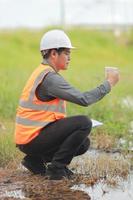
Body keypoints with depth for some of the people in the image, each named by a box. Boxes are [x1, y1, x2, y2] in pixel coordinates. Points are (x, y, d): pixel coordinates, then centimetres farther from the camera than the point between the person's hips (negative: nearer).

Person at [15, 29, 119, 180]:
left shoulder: (43, 73, 15)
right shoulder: (49, 77, -19)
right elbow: (83, 99, -23)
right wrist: (108, 84, -13)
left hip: (30, 136, 10)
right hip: (33, 138, -10)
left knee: (83, 144, 13)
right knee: (84, 123, -18)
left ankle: (36, 160, 12)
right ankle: (56, 168, -9)